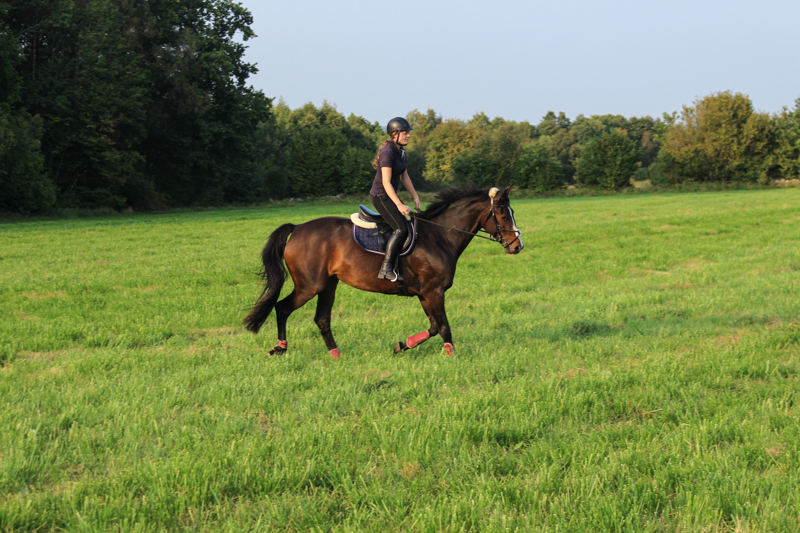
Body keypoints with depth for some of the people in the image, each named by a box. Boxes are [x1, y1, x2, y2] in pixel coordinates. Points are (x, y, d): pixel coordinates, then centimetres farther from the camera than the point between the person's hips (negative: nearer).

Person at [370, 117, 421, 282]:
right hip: (380, 196, -10)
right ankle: (386, 268, -20)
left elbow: (404, 177, 18)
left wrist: (415, 196, 12)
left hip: (390, 195, 10)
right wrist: (399, 205, -31)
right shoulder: (388, 152, -20)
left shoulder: (401, 151, 9)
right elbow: (386, 182, -25)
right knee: (401, 229, -19)